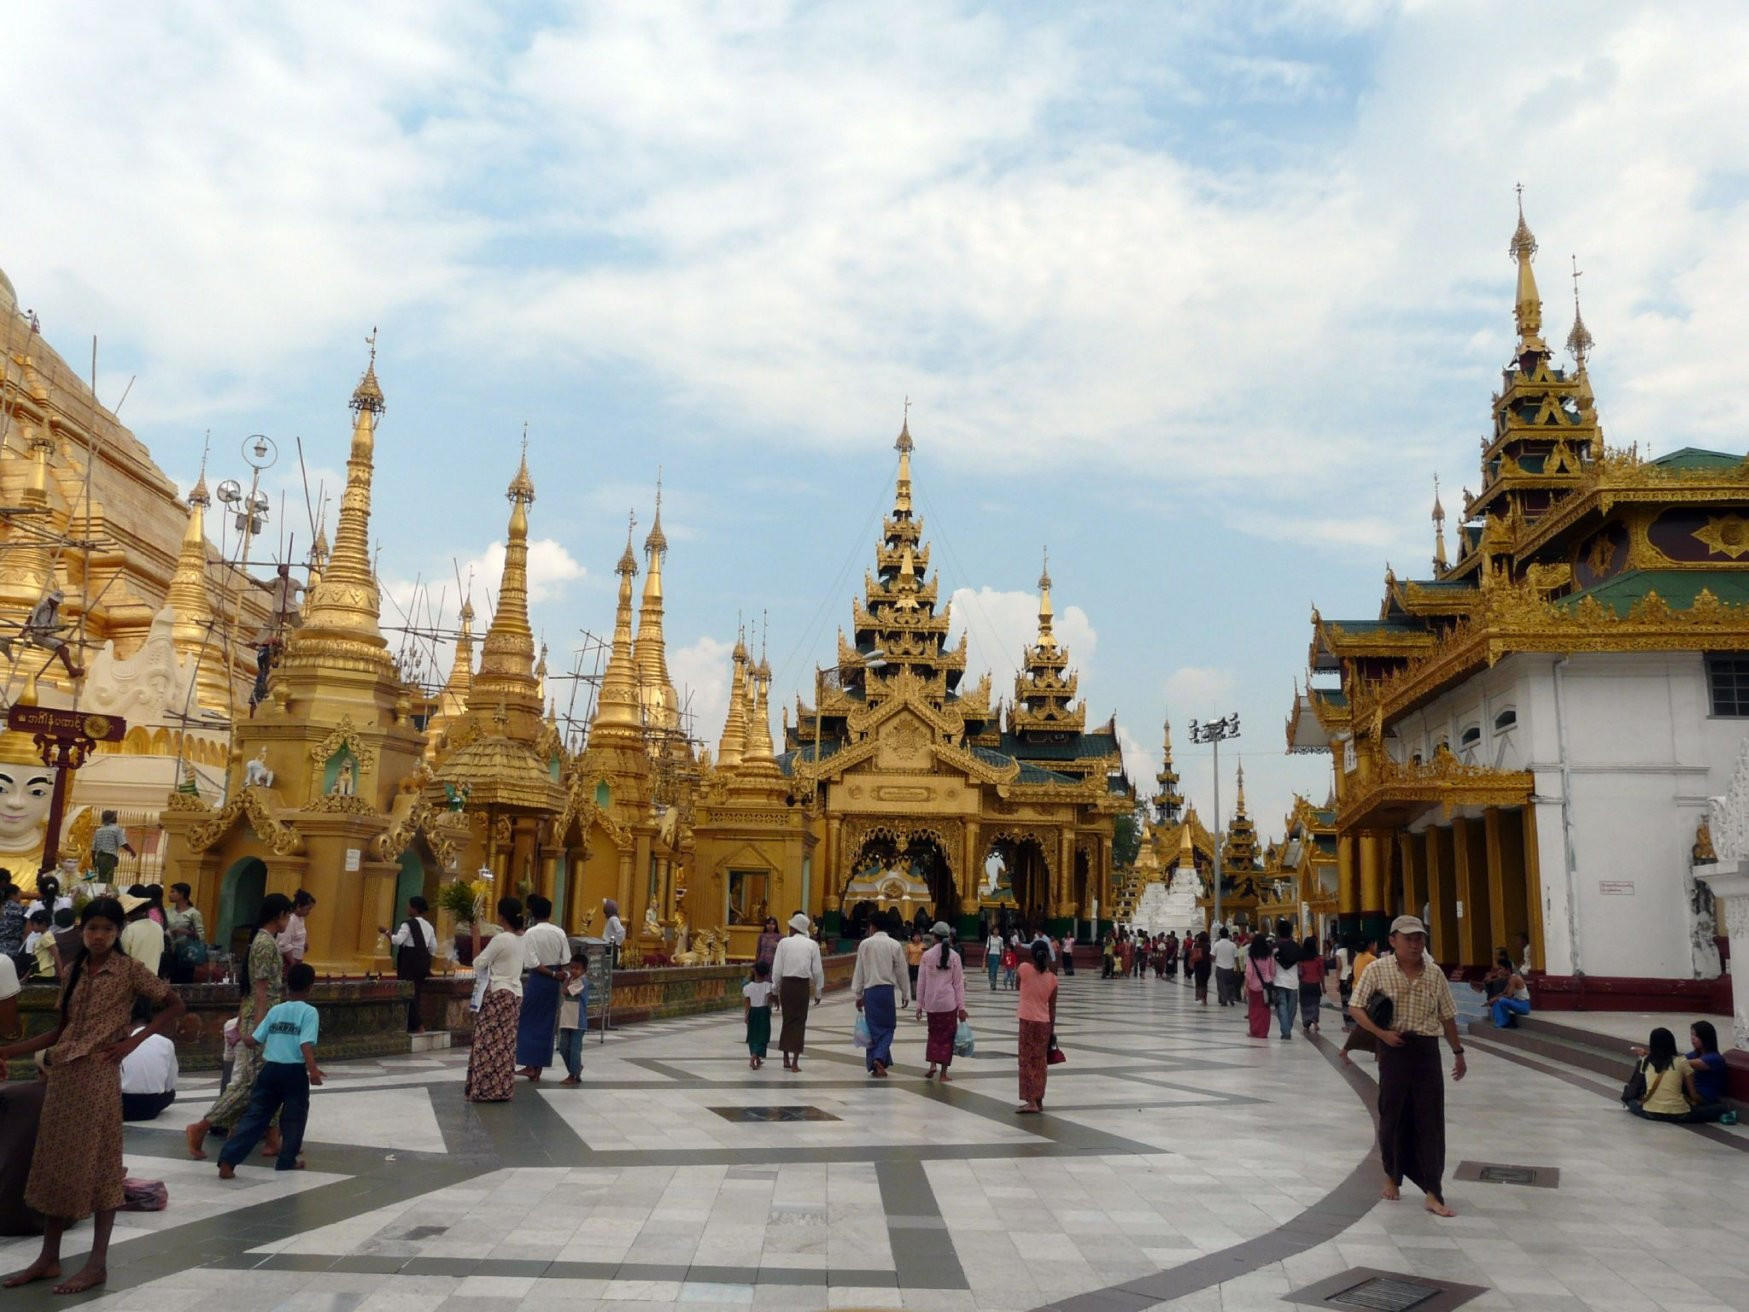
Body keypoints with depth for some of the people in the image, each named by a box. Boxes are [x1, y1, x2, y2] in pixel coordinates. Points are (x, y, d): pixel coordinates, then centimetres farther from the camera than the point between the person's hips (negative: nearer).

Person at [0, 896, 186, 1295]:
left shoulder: (129, 970, -6)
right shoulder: (73, 971, 10)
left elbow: (175, 1005, -6)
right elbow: (60, 1030, 13)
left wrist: (133, 1041, -11)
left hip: (98, 1075, -6)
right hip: (62, 1074, 6)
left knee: (97, 1164, -2)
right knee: (54, 1162, 10)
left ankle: (97, 1263, 5)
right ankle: (49, 1257, 21)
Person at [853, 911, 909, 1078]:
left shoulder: (865, 944, -1)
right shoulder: (894, 945, -2)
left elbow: (859, 971, 3)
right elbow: (902, 971, 2)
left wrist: (858, 995, 11)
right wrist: (906, 994, 11)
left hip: (870, 990, 1)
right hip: (888, 990, -1)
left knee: (874, 1027, 9)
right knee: (888, 1027, 8)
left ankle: (875, 1064, 10)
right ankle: (879, 1057, -11)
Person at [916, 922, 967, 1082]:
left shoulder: (927, 955, -3)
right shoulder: (954, 956, -4)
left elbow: (921, 982, 0)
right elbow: (959, 983, -2)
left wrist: (919, 1005, 8)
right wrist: (961, 1007, 3)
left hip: (931, 1002, 1)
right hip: (949, 1002, -1)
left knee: (934, 1033, 19)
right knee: (947, 1036, 8)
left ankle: (932, 1064, 4)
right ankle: (943, 1073, 9)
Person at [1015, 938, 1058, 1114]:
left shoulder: (1025, 969, -9)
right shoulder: (1052, 978, 1)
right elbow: (1052, 1007, 4)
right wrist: (1052, 1029, 10)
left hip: (1028, 1021, -4)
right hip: (1044, 1023, 4)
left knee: (1027, 1062, 1)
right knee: (1040, 1062, 12)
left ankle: (1030, 1101, -4)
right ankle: (1039, 1100, 17)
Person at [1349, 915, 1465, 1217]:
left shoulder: (1434, 973, 3)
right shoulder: (1378, 970, -6)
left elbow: (1447, 1016, 13)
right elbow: (1355, 1008, -4)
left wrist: (1458, 1051, 16)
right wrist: (1381, 1033, -15)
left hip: (1427, 1050, 2)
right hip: (1394, 1048, -2)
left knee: (1430, 1121, 0)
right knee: (1393, 1115, 8)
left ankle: (1433, 1194, 4)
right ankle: (1392, 1176, 31)